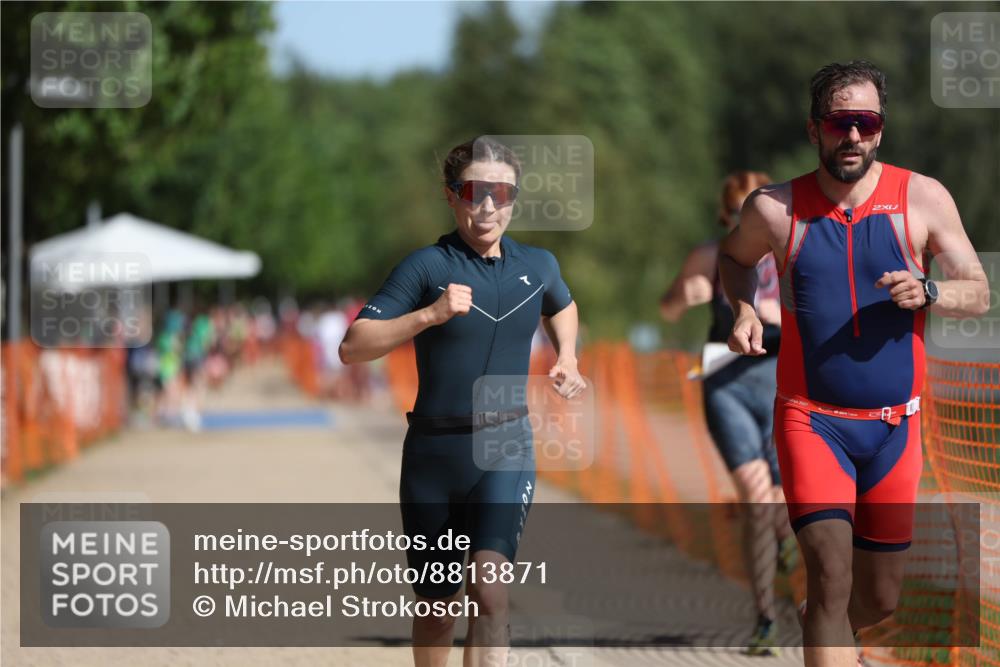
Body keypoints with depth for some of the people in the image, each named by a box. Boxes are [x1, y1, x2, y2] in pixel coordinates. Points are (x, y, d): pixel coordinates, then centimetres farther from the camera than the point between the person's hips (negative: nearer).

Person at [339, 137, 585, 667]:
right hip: (434, 451, -1)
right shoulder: (427, 266, -7)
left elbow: (562, 306, 32)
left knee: (489, 588, -21)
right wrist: (429, 315, -25)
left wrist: (566, 359, 14)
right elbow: (352, 348, -15)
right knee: (436, 604, 12)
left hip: (506, 447, 1)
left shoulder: (539, 266, 6)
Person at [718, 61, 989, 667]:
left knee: (879, 599, 12)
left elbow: (979, 295, 2)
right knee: (830, 576, -21)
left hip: (894, 425, 2)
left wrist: (927, 293, -19)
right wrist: (742, 308, -1)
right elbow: (734, 257, 19)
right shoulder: (775, 209, -3)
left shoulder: (924, 199, -2)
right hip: (811, 419, -2)